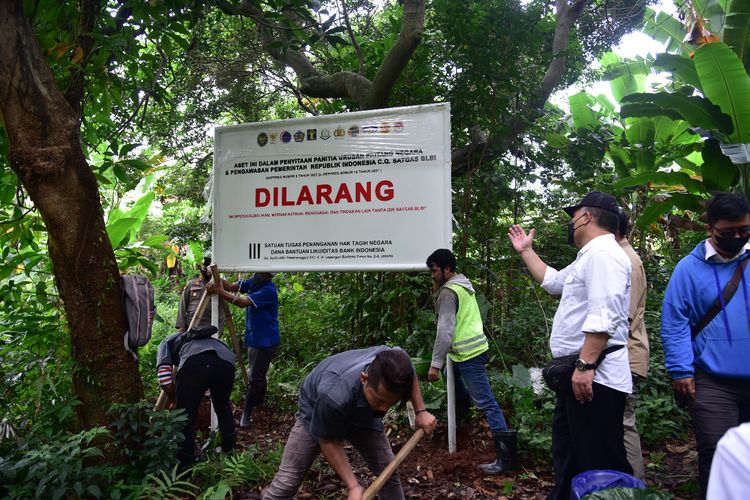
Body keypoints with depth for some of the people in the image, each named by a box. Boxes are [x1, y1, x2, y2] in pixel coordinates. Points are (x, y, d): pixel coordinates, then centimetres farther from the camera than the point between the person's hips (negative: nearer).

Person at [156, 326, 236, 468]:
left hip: (195, 362, -5)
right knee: (223, 406, 30)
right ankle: (228, 451, 42)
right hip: (227, 362, 5)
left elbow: (165, 379, 15)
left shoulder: (166, 343, 34)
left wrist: (176, 401, 31)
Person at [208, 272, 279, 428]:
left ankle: (246, 414, 10)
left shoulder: (268, 290, -24)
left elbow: (242, 302, -28)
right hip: (253, 338, 9)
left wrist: (220, 292, -24)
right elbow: (232, 286, -4)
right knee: (258, 375, 24)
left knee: (255, 378, -1)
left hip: (265, 341, -8)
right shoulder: (253, 282, 2)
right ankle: (259, 403, 41)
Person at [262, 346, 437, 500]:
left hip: (362, 414, 4)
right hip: (316, 413, -4)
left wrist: (420, 411, -13)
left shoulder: (394, 361, -36)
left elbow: (411, 376, -6)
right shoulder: (334, 397, -47)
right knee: (287, 481, -8)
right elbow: (328, 441, -25)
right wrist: (353, 486, -24)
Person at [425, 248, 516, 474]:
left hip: (468, 354, -10)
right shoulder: (463, 284, 13)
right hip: (475, 346, 10)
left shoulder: (449, 291, -16)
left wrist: (435, 364, -20)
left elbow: (445, 330, -22)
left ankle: (505, 456, -6)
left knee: (485, 402, -9)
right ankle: (463, 412, 49)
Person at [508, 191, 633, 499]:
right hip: (578, 373, 11)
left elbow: (604, 317, -26)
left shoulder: (603, 254, -15)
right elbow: (553, 281, 35)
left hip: (593, 377, -11)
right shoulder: (590, 256, 21)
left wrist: (585, 365, -28)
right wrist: (526, 251, 37)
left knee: (600, 462, -3)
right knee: (568, 454, 21)